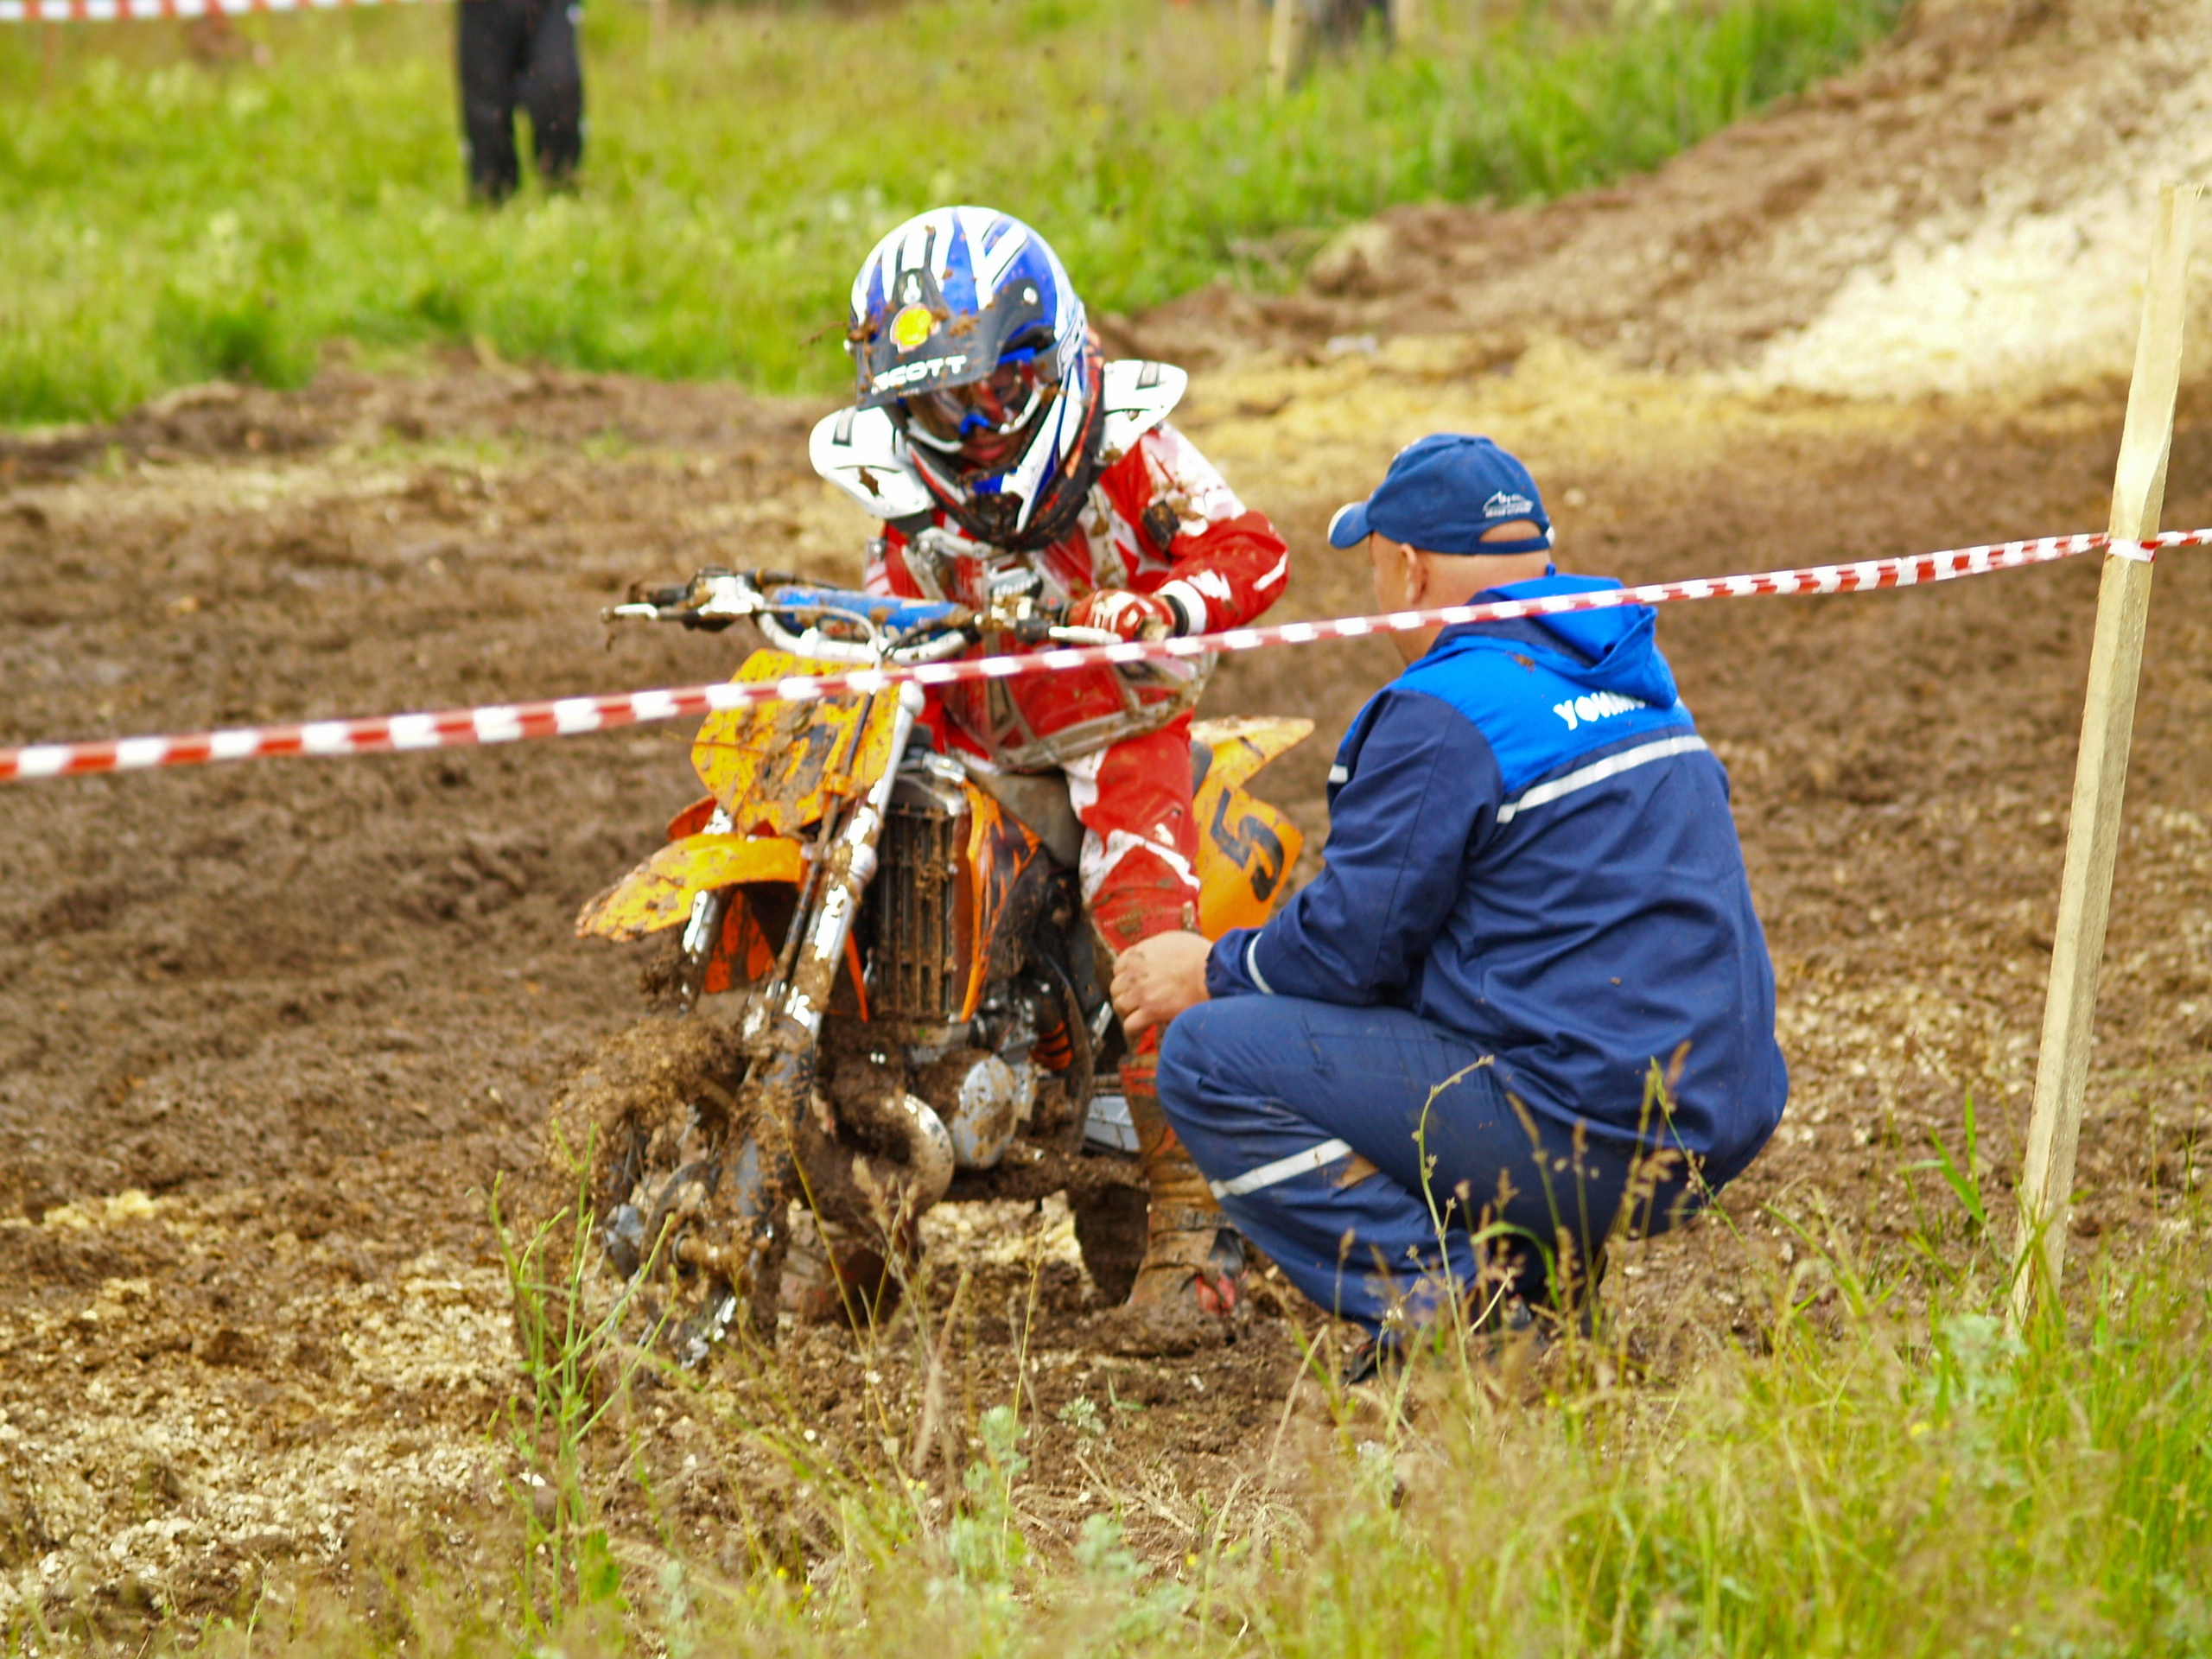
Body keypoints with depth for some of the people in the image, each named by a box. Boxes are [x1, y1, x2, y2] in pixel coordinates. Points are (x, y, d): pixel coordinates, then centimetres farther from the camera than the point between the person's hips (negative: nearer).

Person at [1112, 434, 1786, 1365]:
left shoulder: (1443, 713, -12)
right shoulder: (1634, 682, 16)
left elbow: (1350, 945, -11)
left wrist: (1212, 972, 8)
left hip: (1587, 1136, -9)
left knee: (1207, 1057, -6)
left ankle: (1438, 1300, -15)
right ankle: (1541, 1268, 14)